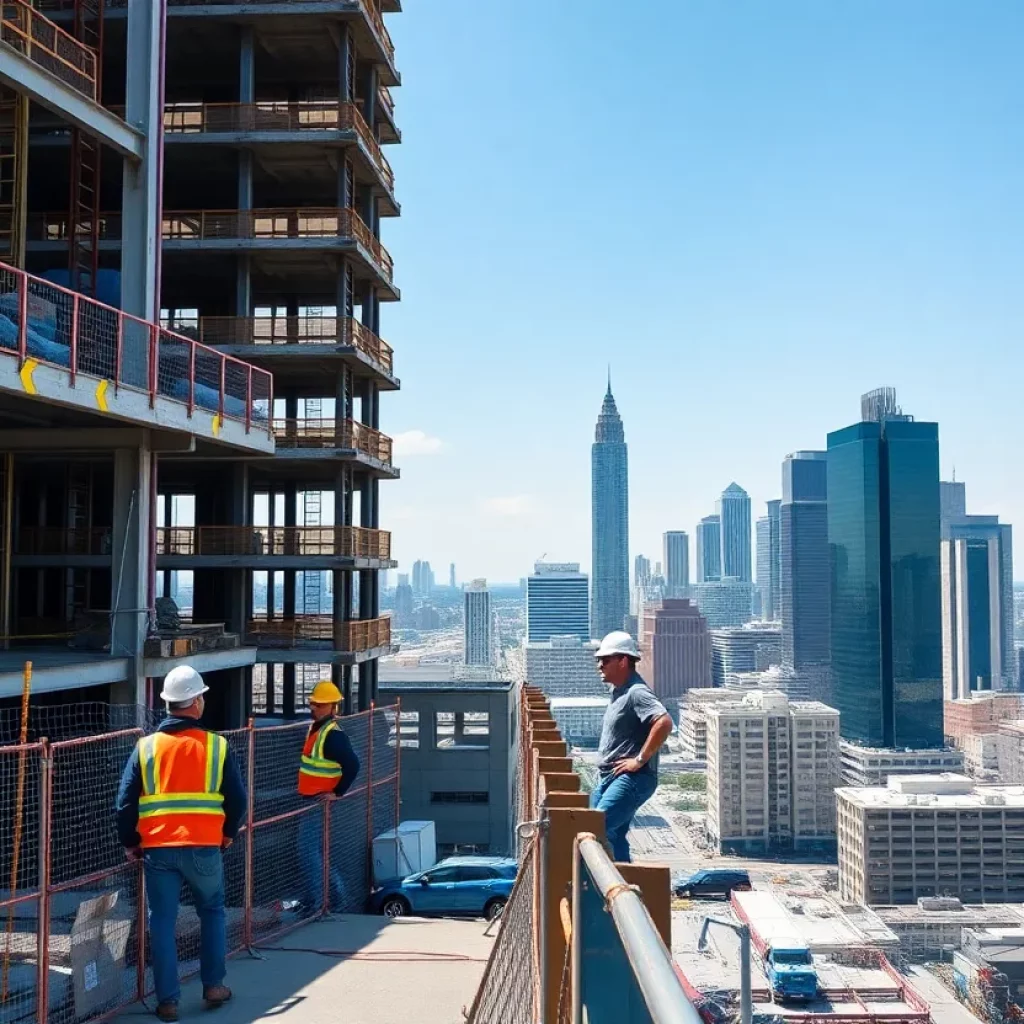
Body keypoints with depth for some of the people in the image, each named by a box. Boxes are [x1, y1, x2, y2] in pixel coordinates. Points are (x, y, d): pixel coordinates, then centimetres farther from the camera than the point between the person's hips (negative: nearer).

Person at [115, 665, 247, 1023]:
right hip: (204, 848, 0)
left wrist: (130, 843, 15)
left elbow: (125, 803, 1)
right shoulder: (216, 746, -3)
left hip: (157, 849, 1)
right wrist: (228, 833, 18)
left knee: (162, 923, 10)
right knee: (212, 913, 19)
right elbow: (237, 799, 0)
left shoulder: (145, 748, 0)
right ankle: (214, 986, 22)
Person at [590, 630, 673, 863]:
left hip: (632, 780, -10)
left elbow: (664, 723, -31)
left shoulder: (636, 693, -15)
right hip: (608, 778, 10)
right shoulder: (618, 691, 16)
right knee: (613, 837, 12)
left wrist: (640, 760, -24)